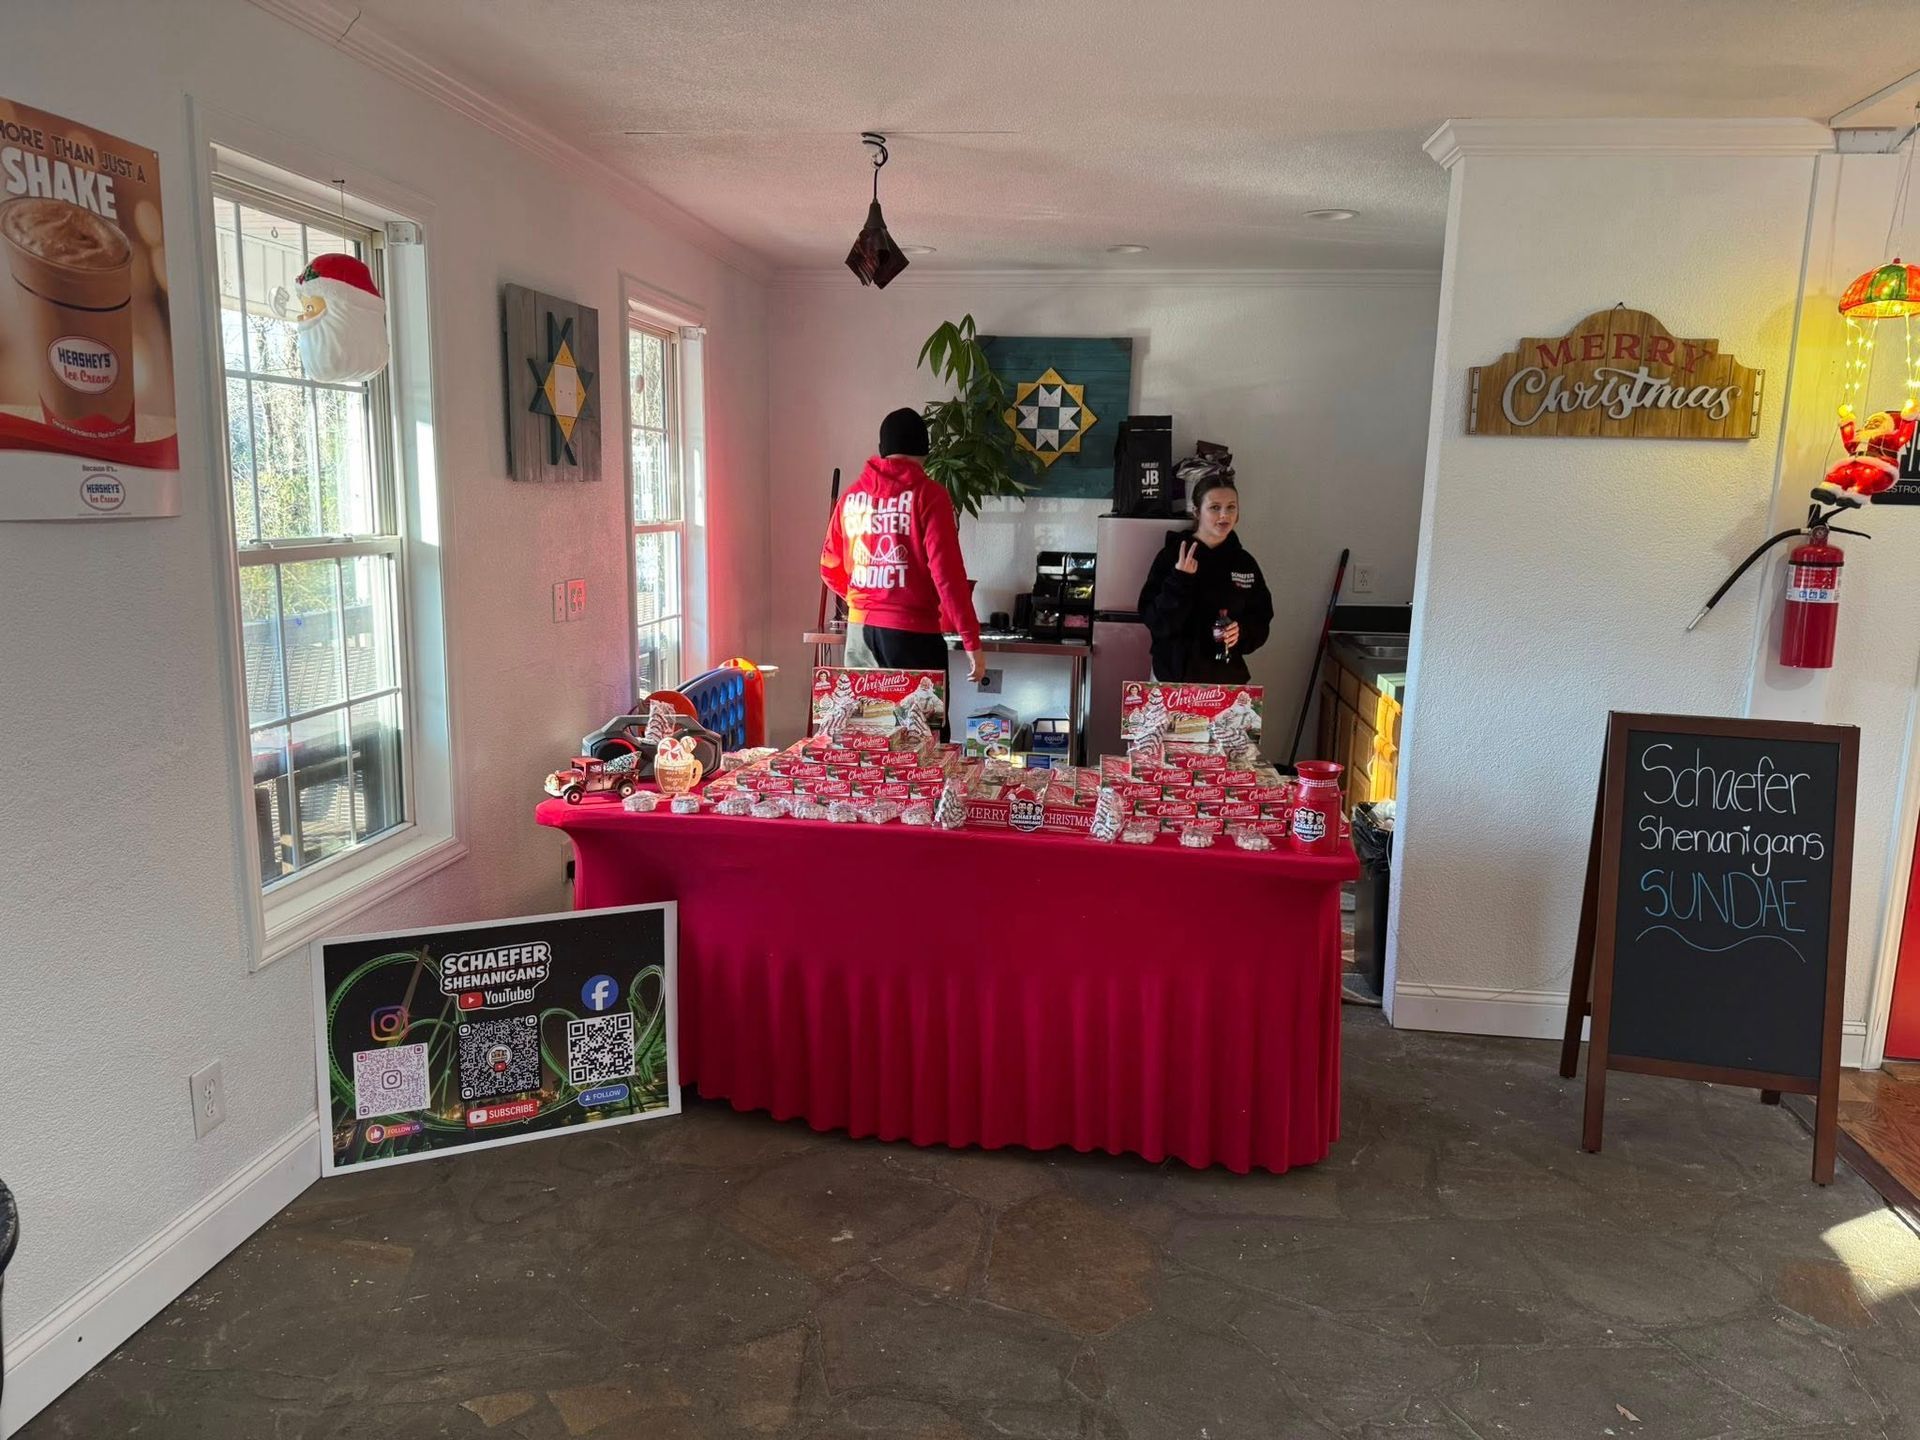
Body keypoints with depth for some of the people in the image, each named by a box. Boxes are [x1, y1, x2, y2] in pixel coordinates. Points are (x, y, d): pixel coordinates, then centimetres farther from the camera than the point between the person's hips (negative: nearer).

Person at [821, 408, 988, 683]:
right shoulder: (928, 494, -7)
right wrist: (972, 640, -11)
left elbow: (830, 567, 16)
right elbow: (947, 571, -13)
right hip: (912, 631, -5)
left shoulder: (852, 495, 8)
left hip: (859, 629, 5)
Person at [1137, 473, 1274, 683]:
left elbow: (1261, 621, 10)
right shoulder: (1171, 555, -7)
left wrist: (1242, 631, -10)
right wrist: (1179, 581, -22)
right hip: (1174, 674, -3)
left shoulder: (1245, 564, 4)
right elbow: (1154, 620, -11)